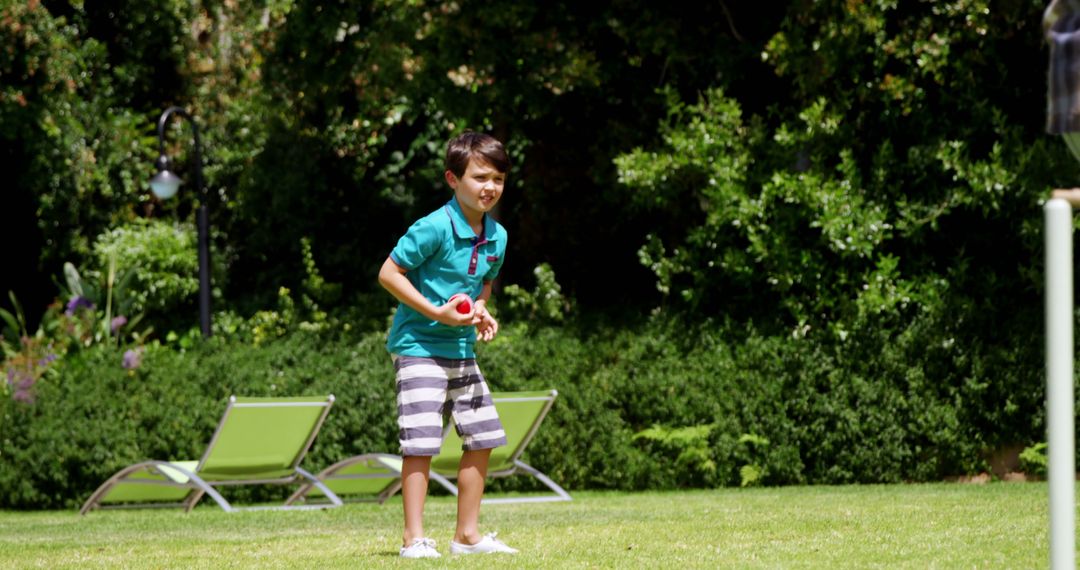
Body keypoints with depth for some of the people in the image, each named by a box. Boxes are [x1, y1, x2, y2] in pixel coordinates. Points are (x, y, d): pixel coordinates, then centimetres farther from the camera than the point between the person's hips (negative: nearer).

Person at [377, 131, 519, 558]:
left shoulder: (497, 236, 5)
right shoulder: (435, 229, -18)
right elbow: (388, 273, -15)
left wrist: (481, 309, 1)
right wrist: (435, 312, -19)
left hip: (462, 351, 8)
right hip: (419, 346, -8)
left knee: (481, 439, 9)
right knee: (421, 443, -12)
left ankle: (467, 534, 18)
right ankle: (414, 539, -7)